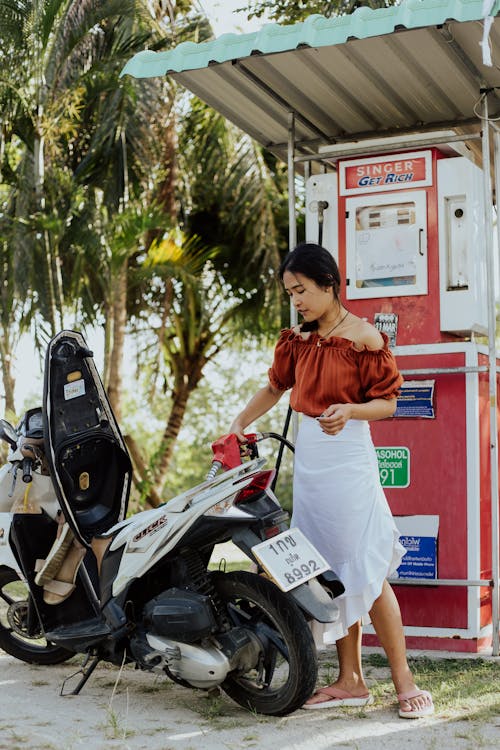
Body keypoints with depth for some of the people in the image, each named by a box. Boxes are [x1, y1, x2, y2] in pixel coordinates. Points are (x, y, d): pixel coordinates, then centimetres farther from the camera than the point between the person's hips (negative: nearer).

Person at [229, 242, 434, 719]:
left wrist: (350, 411, -23)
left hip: (348, 461, -6)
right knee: (329, 572, 8)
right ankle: (351, 680, 16)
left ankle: (404, 680, 3)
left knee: (367, 573, -7)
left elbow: (387, 402, -6)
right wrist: (237, 425, 16)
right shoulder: (298, 341, 11)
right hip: (308, 461, 6)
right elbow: (275, 386, 23)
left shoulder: (365, 338, -7)